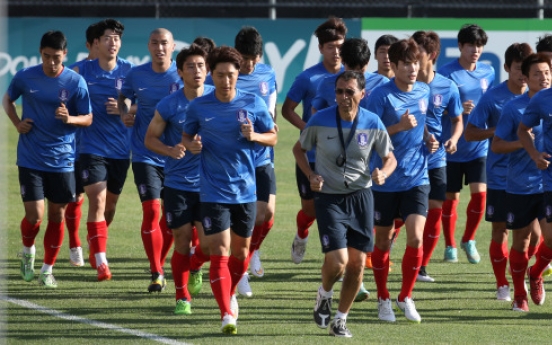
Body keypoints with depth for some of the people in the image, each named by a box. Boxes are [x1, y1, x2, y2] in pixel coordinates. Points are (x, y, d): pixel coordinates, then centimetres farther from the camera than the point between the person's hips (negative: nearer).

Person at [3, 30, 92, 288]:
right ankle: (27, 252, 24)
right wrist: (17, 123, -2)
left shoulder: (75, 82, -5)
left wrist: (70, 119, -22)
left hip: (62, 159, 1)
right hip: (30, 158, -1)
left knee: (57, 216, 5)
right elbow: (7, 99, 15)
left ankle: (47, 270, 18)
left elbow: (88, 119, -1)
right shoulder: (25, 77, -4)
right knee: (34, 216, -7)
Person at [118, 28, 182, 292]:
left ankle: (160, 265, 29)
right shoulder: (136, 75, 0)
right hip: (145, 155, -1)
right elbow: (124, 97, 17)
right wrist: (124, 113, -4)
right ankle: (156, 274, -4)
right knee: (151, 210, -11)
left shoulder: (183, 75, -4)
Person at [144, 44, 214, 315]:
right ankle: (182, 297, 17)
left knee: (208, 244, -4)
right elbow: (150, 138, 3)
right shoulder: (169, 105, -6)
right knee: (182, 242, 0)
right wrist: (170, 150, -17)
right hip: (177, 183, -1)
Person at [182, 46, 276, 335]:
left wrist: (254, 136, -16)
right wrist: (191, 145, -13)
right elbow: (186, 137, 10)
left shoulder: (253, 104, -2)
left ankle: (229, 295, 41)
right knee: (219, 253, -11)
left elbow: (273, 137, 5)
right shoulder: (198, 107, -2)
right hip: (214, 191, -2)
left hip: (246, 189, 2)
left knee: (241, 251, 16)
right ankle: (227, 314, -12)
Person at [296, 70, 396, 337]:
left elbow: (390, 158, 5)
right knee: (337, 261, -15)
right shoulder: (319, 121, -10)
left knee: (357, 263, 2)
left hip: (360, 196, 2)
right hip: (328, 197, -2)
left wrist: (383, 173, -18)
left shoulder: (373, 123, -6)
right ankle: (324, 294, 20)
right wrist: (311, 175, -10)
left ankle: (340, 319, 20)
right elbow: (299, 149, 6)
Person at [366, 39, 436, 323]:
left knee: (416, 238, -10)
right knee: (383, 241, 8)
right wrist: (399, 127, -24)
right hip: (386, 180, -3)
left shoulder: (423, 92, 5)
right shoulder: (381, 95, -11)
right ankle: (383, 299, 26)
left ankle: (405, 297, 7)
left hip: (416, 179, 3)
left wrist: (427, 137, 3)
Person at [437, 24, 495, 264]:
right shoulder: (446, 73, -9)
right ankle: (450, 246, 22)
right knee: (451, 198, 5)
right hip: (452, 148, -3)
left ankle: (468, 240, 16)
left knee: (480, 193, -7)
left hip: (479, 146, 3)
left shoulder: (488, 72, 5)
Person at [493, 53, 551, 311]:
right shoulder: (514, 108, -6)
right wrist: (522, 142, -19)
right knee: (521, 240, 7)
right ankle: (519, 295, 24)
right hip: (520, 186, -2)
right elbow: (496, 145, -4)